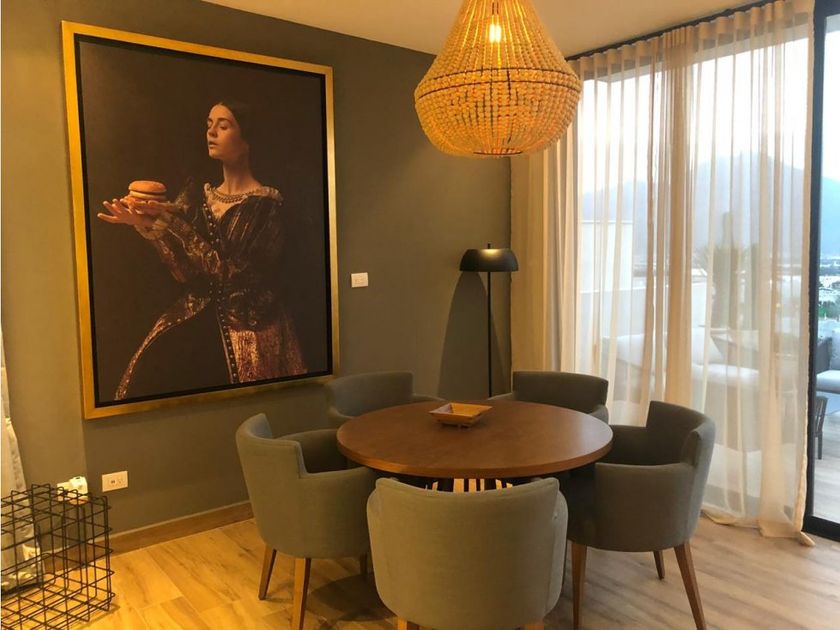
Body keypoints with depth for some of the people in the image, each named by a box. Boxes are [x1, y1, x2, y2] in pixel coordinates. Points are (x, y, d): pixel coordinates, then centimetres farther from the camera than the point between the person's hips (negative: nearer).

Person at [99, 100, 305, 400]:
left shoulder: (266, 204, -7)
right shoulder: (201, 196, 10)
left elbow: (231, 271, -17)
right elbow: (187, 272, 0)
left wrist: (170, 222, -20)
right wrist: (147, 225, -14)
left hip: (248, 326, -4)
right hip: (200, 316, 5)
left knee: (175, 372, -20)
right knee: (151, 367, -16)